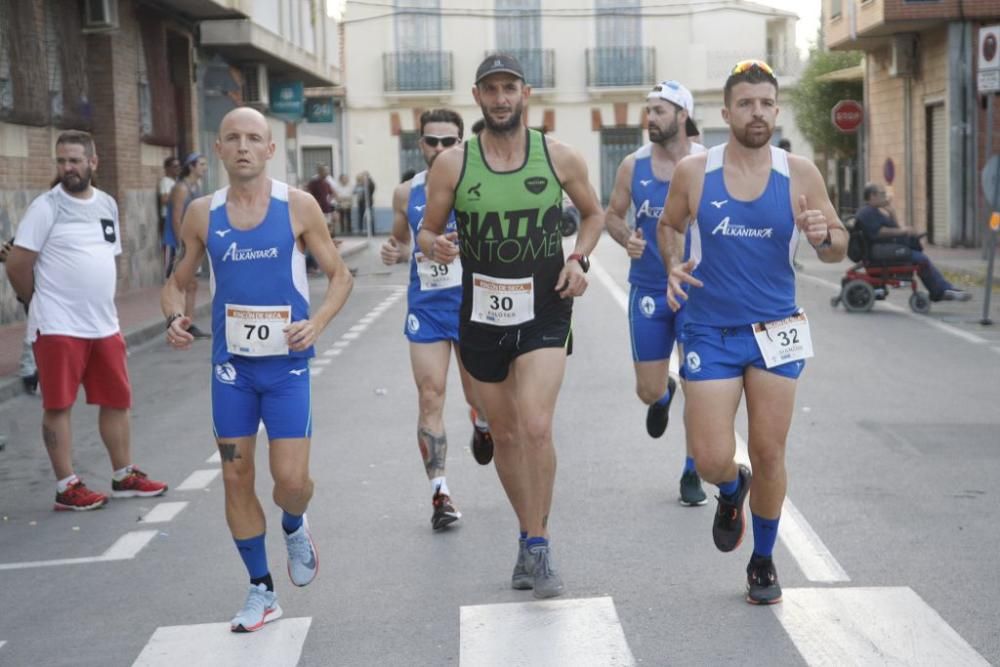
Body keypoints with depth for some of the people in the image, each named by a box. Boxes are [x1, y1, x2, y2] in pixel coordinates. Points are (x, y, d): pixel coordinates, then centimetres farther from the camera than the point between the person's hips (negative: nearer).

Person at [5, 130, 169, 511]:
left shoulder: (107, 204, 10)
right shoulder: (46, 207, -9)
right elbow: (17, 265, -9)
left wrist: (101, 305, 15)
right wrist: (41, 304, 1)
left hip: (104, 325, 6)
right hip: (58, 328, -6)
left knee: (117, 400, 12)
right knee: (58, 405, -1)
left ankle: (124, 476, 24)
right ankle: (67, 487, 5)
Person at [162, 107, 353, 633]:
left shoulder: (298, 207, -6)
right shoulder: (202, 213, 1)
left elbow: (339, 276, 1)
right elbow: (177, 282, 12)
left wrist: (318, 322, -17)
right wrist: (175, 317, -10)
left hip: (286, 361, -2)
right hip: (231, 363, 3)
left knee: (291, 479, -8)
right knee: (236, 478, 6)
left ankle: (294, 528, 30)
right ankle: (261, 591, 22)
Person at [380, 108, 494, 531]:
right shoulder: (406, 194, 4)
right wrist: (393, 252, -3)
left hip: (472, 302, -2)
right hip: (425, 306, 2)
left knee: (479, 395, 10)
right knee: (430, 398, -5)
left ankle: (482, 424, 48)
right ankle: (439, 492, -2)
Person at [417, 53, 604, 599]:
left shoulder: (559, 157, -2)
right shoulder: (452, 164, -2)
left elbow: (593, 213, 14)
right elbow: (426, 231, 6)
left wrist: (579, 259, -3)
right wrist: (436, 247, -18)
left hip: (544, 310, -2)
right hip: (481, 313, 2)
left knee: (536, 427, -18)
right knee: (504, 434, 12)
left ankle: (537, 547, -4)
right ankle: (529, 538, 30)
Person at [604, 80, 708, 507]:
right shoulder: (633, 165, -1)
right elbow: (612, 214, 11)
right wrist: (627, 238, -10)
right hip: (648, 290, 2)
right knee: (648, 391, 5)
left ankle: (691, 474, 17)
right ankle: (665, 395, 45)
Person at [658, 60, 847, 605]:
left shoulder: (800, 174, -3)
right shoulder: (693, 172, -3)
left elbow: (837, 248, 4)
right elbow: (667, 225, 15)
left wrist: (823, 236, -18)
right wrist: (672, 266, -5)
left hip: (775, 333, 1)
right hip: (710, 334, 0)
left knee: (768, 454, 4)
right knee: (712, 461, -6)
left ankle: (763, 562, 27)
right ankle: (732, 491, 34)